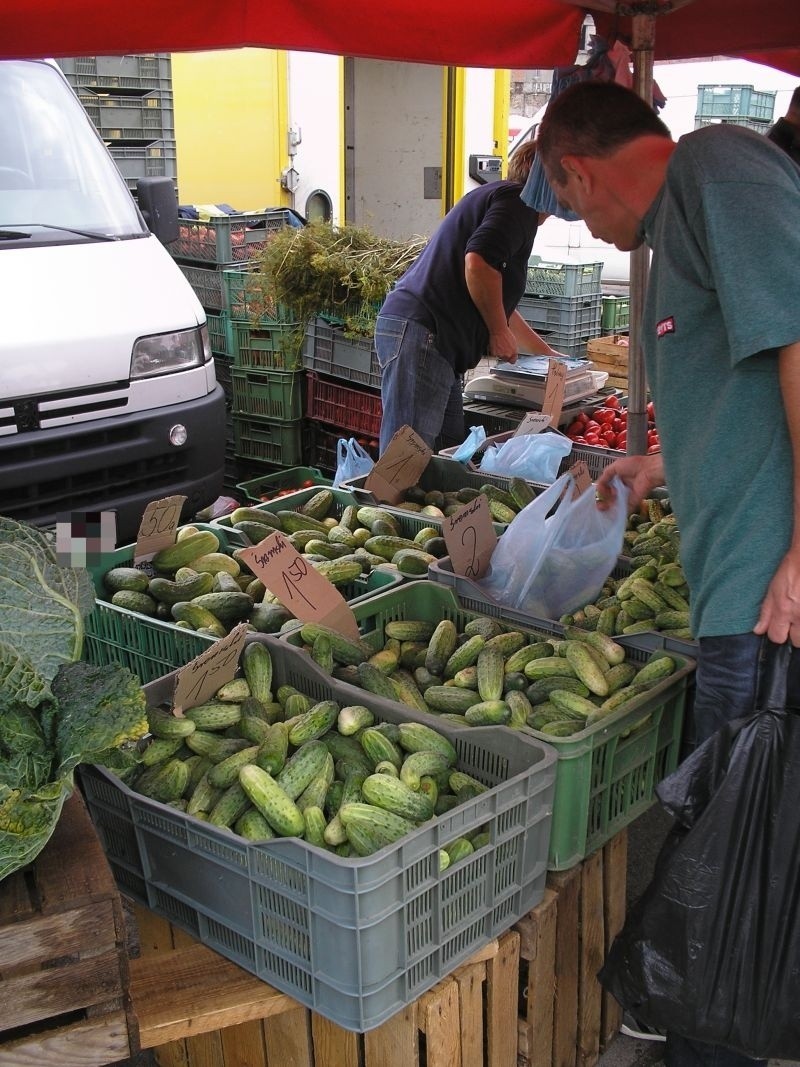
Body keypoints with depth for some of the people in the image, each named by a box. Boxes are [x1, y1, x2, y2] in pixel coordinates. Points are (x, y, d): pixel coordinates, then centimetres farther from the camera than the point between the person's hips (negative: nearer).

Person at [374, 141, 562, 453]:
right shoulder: (519, 201, -1)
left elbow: (498, 305, 39)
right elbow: (478, 263, -21)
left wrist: (547, 353, 46)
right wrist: (499, 332, -8)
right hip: (419, 333, -10)